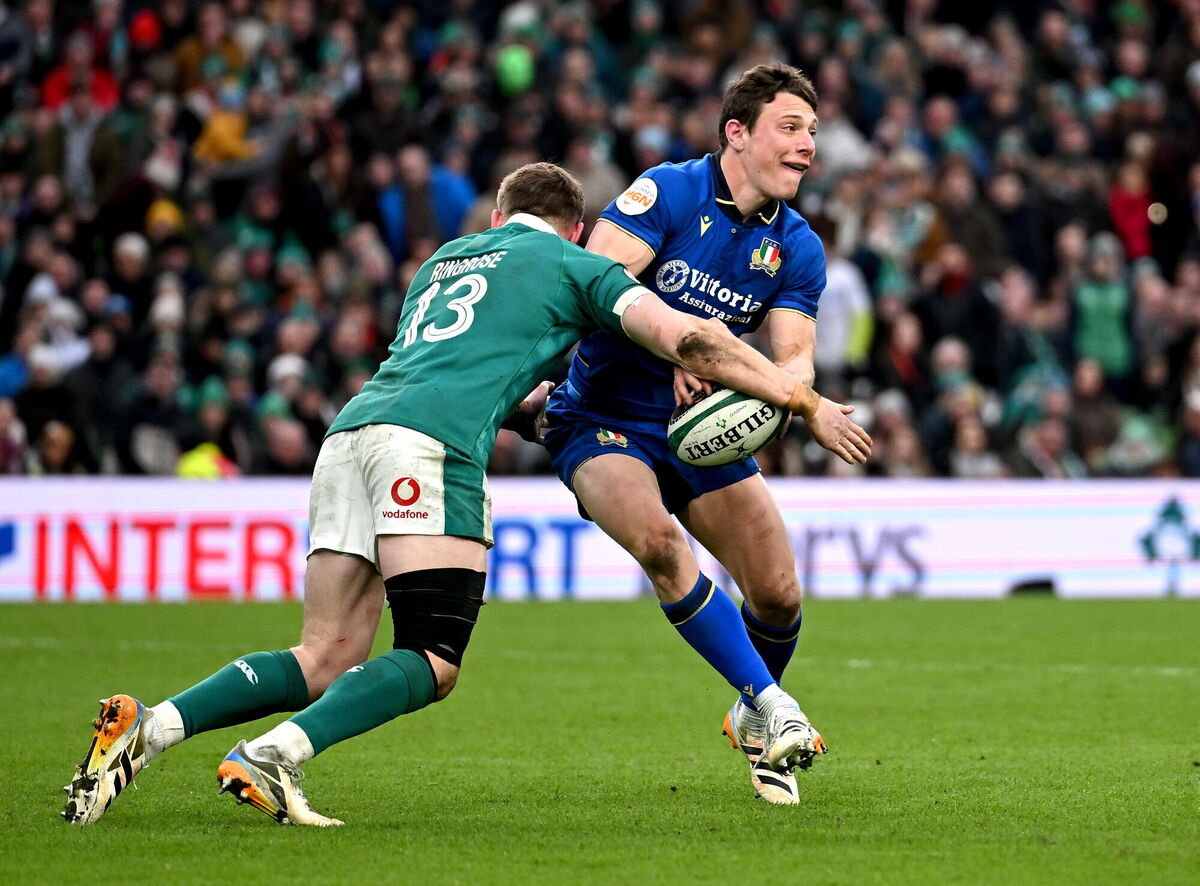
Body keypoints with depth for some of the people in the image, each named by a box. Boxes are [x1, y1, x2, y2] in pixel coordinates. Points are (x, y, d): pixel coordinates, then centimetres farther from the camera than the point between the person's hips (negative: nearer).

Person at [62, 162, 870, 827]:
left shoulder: (446, 258, 35)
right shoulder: (575, 264, 17)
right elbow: (687, 339, 8)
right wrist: (809, 405, 12)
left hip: (351, 430, 7)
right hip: (432, 445, -7)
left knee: (328, 660, 5)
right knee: (433, 663, -8)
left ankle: (149, 727, -11)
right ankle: (272, 757, -28)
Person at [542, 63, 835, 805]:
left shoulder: (798, 249, -1)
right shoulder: (667, 193, -16)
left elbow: (795, 358, -7)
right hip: (606, 417, -5)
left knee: (778, 594, -3)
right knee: (659, 541, -32)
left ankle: (753, 721, 28)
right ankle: (770, 707, -24)